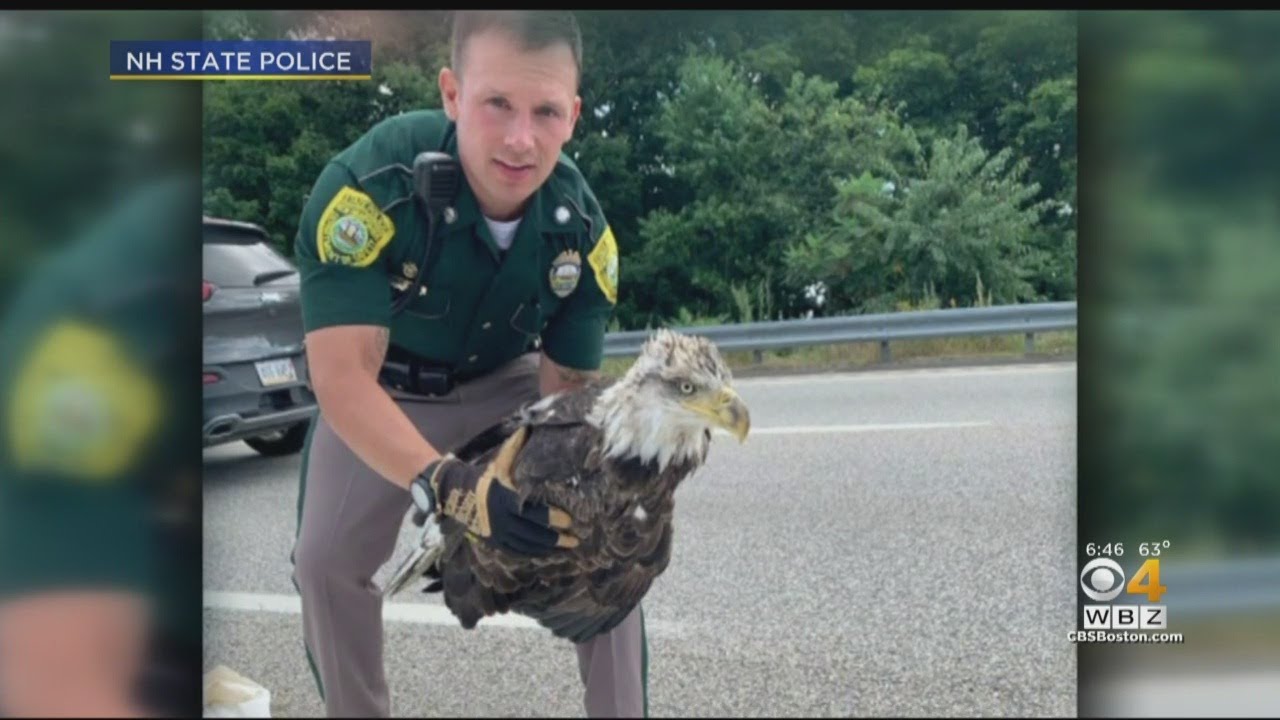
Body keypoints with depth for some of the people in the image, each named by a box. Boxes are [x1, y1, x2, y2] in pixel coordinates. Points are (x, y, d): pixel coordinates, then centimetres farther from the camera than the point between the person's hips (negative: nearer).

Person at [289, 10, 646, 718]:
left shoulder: (582, 227, -25)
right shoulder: (369, 184, -38)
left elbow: (566, 387, -16)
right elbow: (344, 380, -39)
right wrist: (455, 489, -52)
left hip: (510, 378, 2)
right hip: (383, 391, -1)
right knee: (326, 563, -3)